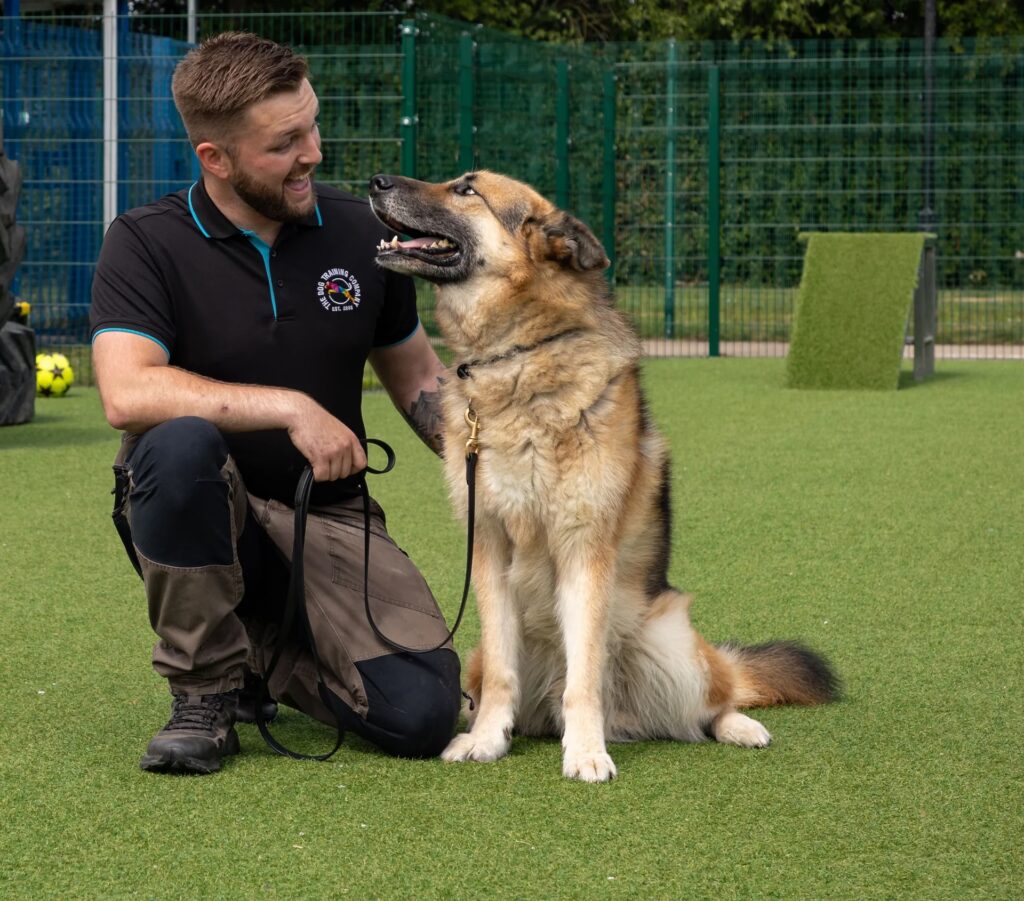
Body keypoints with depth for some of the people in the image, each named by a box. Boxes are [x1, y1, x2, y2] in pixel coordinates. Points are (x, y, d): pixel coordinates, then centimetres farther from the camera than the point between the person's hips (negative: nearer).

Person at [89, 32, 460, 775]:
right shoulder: (147, 246, -10)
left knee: (421, 714, -20)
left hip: (327, 517, 3)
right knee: (180, 441, -39)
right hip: (197, 519, -3)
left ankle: (274, 655, 14)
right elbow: (127, 394, -27)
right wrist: (290, 408, -31)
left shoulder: (356, 233, 2)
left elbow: (416, 376, 16)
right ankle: (207, 692, -18)